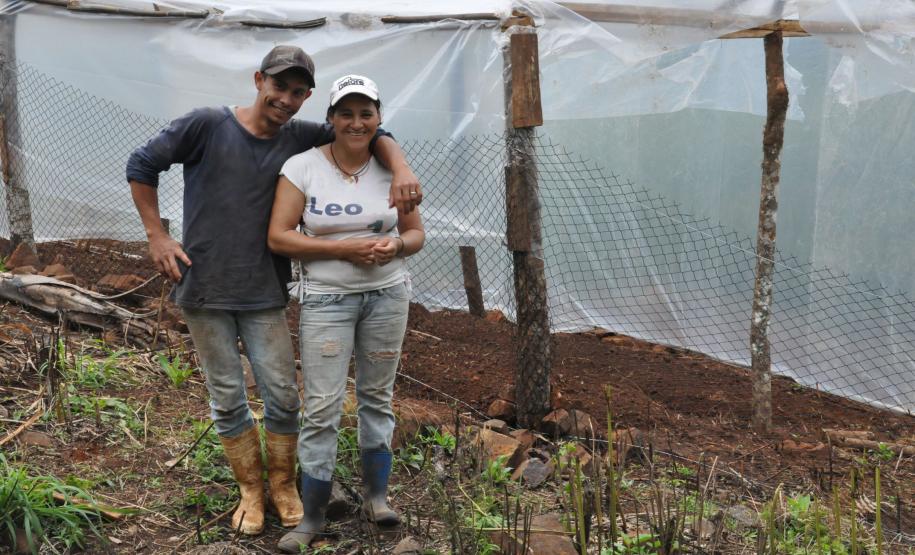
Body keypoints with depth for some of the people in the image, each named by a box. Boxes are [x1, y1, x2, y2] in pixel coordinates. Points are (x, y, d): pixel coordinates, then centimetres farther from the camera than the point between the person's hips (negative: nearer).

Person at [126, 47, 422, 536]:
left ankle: (283, 485, 27)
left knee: (282, 397, 4)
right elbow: (142, 166, 1)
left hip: (263, 294, 2)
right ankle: (251, 490, 27)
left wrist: (401, 170, -18)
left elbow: (371, 134, 3)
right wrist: (156, 236, -4)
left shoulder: (299, 139, -1)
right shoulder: (207, 125, -8)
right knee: (226, 399, 8)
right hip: (203, 292, -1)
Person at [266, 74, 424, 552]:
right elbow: (278, 238, -11)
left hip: (387, 294, 3)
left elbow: (416, 232, 8)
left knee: (377, 396, 13)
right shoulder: (302, 167, -8)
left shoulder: (390, 168, 1)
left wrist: (396, 247, -16)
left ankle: (376, 494, 30)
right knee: (322, 406, -4)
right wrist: (343, 248, -20)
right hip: (326, 298, -2)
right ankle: (312, 516, 10)